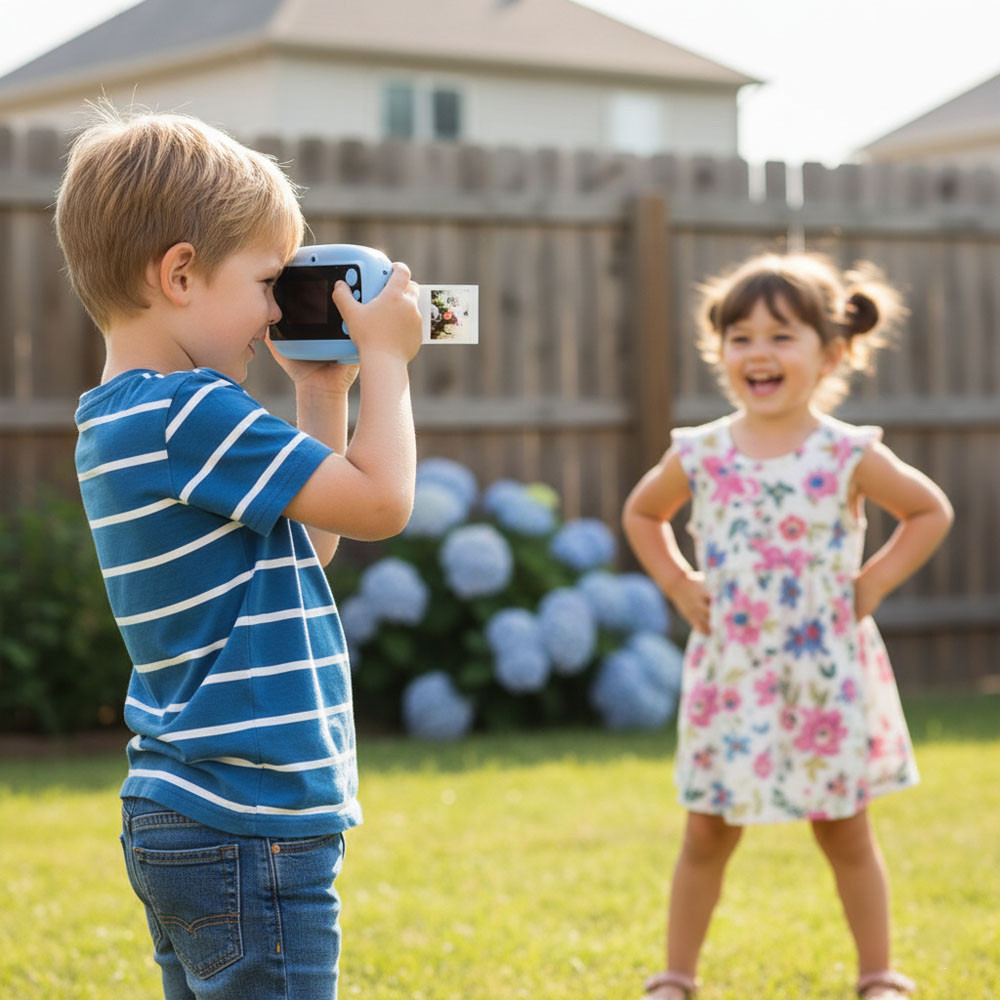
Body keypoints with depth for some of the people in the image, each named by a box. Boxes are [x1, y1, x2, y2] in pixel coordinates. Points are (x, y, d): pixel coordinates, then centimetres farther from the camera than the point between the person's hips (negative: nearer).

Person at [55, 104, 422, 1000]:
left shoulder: (119, 422, 14)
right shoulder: (192, 413, -17)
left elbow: (313, 539, 21)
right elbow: (380, 503, -16)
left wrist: (324, 389, 16)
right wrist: (385, 357, -3)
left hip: (174, 821, 10)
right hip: (249, 829, -10)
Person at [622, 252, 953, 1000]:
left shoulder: (848, 456, -8)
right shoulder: (700, 455, -3)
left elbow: (931, 512, 4)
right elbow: (642, 514, 15)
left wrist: (874, 582, -5)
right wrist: (678, 583, 3)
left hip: (826, 677, -1)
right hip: (729, 676, 2)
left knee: (845, 831, 10)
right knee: (707, 833, 9)